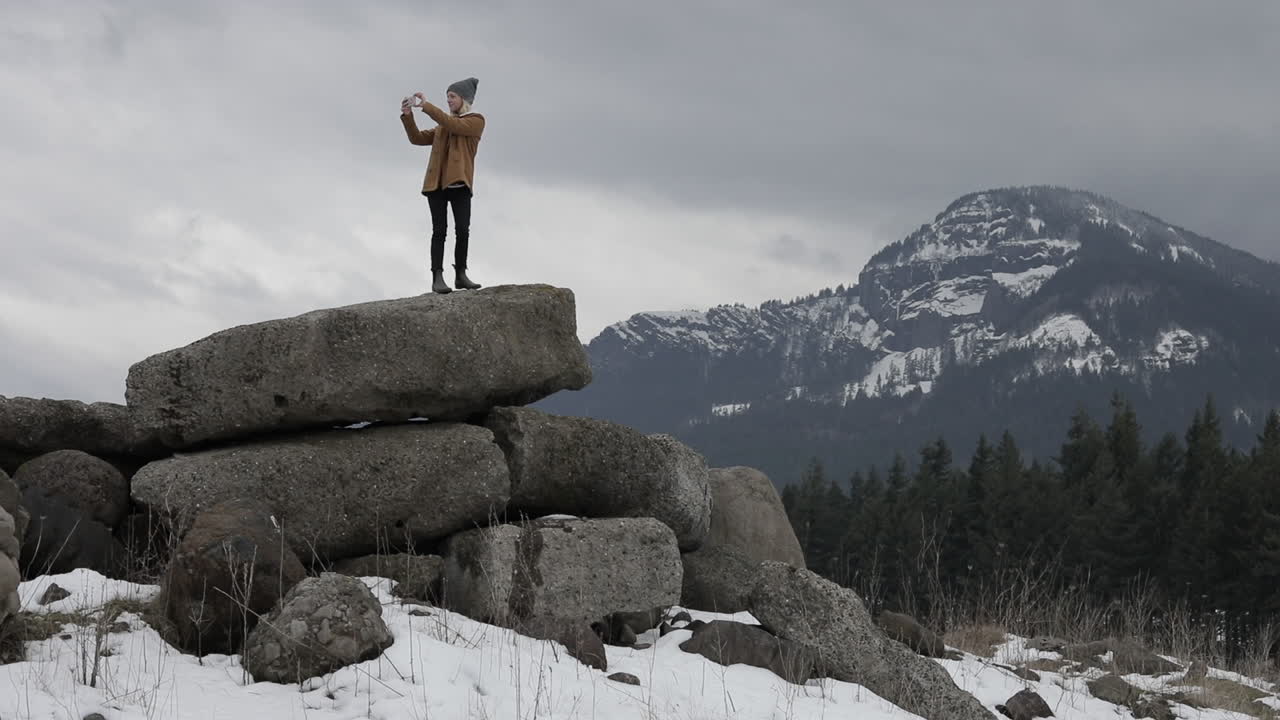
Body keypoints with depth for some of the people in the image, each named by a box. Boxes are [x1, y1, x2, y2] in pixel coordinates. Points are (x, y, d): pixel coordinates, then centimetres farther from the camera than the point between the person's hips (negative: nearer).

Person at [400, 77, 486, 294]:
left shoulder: (476, 121, 2)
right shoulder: (444, 123, 21)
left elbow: (453, 125, -15)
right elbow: (418, 138, 17)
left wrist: (426, 106, -16)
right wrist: (408, 116, 3)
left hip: (459, 184, -4)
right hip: (436, 182, 4)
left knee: (463, 230, -9)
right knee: (440, 230, -4)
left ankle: (461, 275, 3)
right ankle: (437, 277, -9)